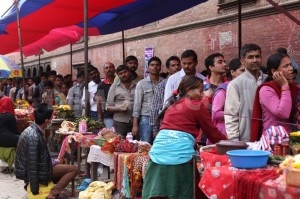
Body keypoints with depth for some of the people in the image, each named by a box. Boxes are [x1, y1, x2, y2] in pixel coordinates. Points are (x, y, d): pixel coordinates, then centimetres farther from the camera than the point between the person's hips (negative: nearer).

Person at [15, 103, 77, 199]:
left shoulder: (32, 129, 1)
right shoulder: (34, 137, -28)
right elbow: (32, 166, -27)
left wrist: (52, 162, 17)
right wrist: (35, 191, -22)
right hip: (34, 171, -9)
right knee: (73, 169, -10)